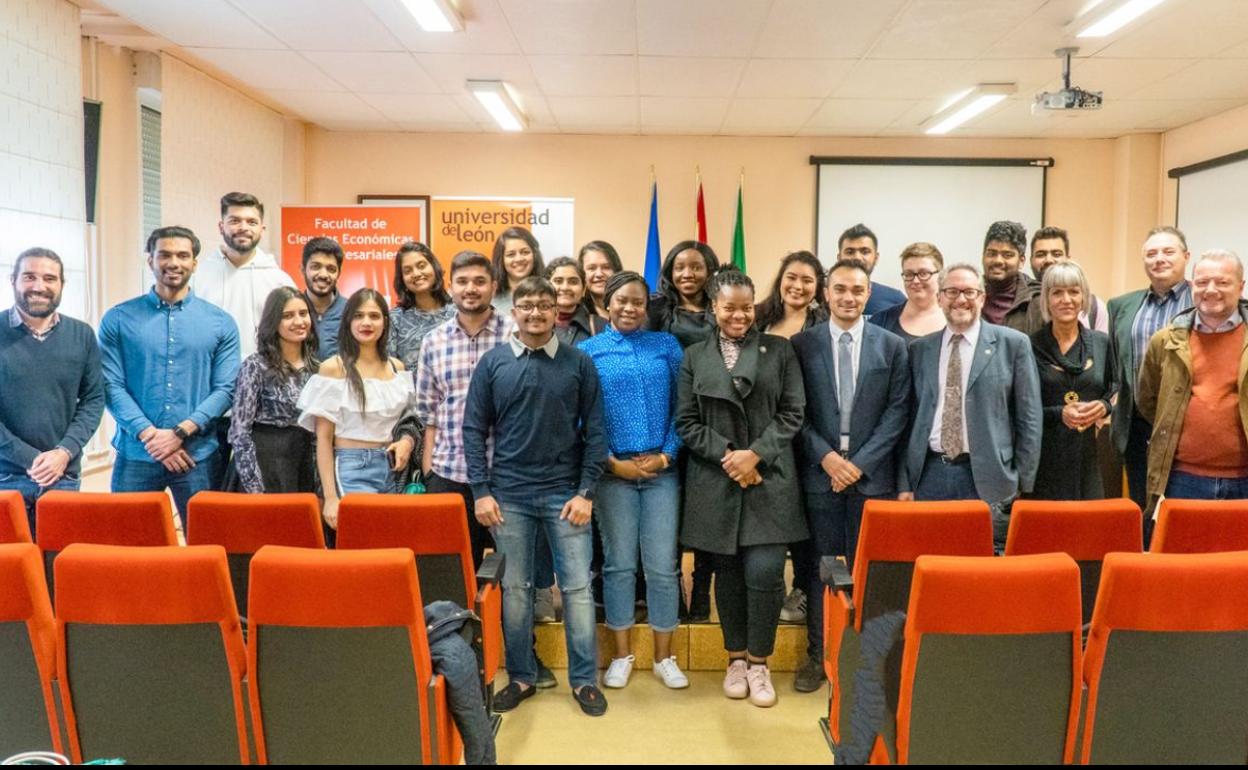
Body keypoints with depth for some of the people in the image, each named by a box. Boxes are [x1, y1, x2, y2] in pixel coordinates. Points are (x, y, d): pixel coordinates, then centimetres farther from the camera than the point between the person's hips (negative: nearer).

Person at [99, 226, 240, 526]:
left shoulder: (221, 322, 6)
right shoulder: (118, 319, 5)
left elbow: (225, 389, 0)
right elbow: (112, 385, -1)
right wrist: (149, 435, -13)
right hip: (135, 455, 0)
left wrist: (181, 432, -12)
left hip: (198, 455, 0)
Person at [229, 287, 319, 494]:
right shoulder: (256, 366, -8)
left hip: (307, 466, 5)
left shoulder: (314, 366, 9)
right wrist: (254, 487, -16)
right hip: (267, 465, -5)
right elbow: (239, 432, -11)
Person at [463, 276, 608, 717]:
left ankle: (584, 679, 16)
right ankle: (521, 676, 24)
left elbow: (594, 431, 1)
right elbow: (474, 429, 3)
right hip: (508, 495, 1)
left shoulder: (578, 363, 1)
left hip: (565, 493, -1)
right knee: (514, 589, 9)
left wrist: (586, 492, -6)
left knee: (577, 587, 2)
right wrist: (481, 491, -4)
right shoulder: (493, 363, 2)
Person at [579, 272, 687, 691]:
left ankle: (664, 656, 17)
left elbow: (682, 407, 5)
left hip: (662, 470, 1)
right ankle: (622, 653, 21)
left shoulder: (667, 346, 8)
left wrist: (666, 455, -6)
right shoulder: (588, 351, 4)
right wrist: (613, 463, -7)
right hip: (613, 472, -1)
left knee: (662, 565, 3)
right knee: (619, 563, 7)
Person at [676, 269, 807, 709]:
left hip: (770, 479, -1)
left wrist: (756, 454, -11)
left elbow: (792, 412, 1)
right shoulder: (694, 357, 8)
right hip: (715, 482, 1)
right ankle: (736, 659, 25)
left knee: (764, 572, -7)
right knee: (728, 574, 8)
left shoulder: (779, 351, 6)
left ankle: (758, 663, 11)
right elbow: (686, 423, 3)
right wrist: (726, 456, -10)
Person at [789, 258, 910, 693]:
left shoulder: (892, 346, 4)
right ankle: (818, 655, 18)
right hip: (819, 472, 0)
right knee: (820, 566, 7)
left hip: (871, 473, 0)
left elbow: (897, 411, 0)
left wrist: (861, 461, -8)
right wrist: (826, 456, -10)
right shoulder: (803, 344, 3)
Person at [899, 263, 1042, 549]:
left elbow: (1030, 418, 2)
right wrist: (904, 483, 5)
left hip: (987, 478, -2)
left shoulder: (1013, 344, 2)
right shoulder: (919, 350, 11)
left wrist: (1023, 486, -1)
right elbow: (910, 418, 10)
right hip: (929, 475, 3)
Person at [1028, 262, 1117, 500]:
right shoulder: (1031, 346, -2)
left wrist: (1105, 406, -4)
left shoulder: (1102, 343, 10)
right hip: (1046, 457, -3)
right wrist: (1059, 414, -15)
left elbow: (1116, 389, 17)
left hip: (1091, 456, 3)